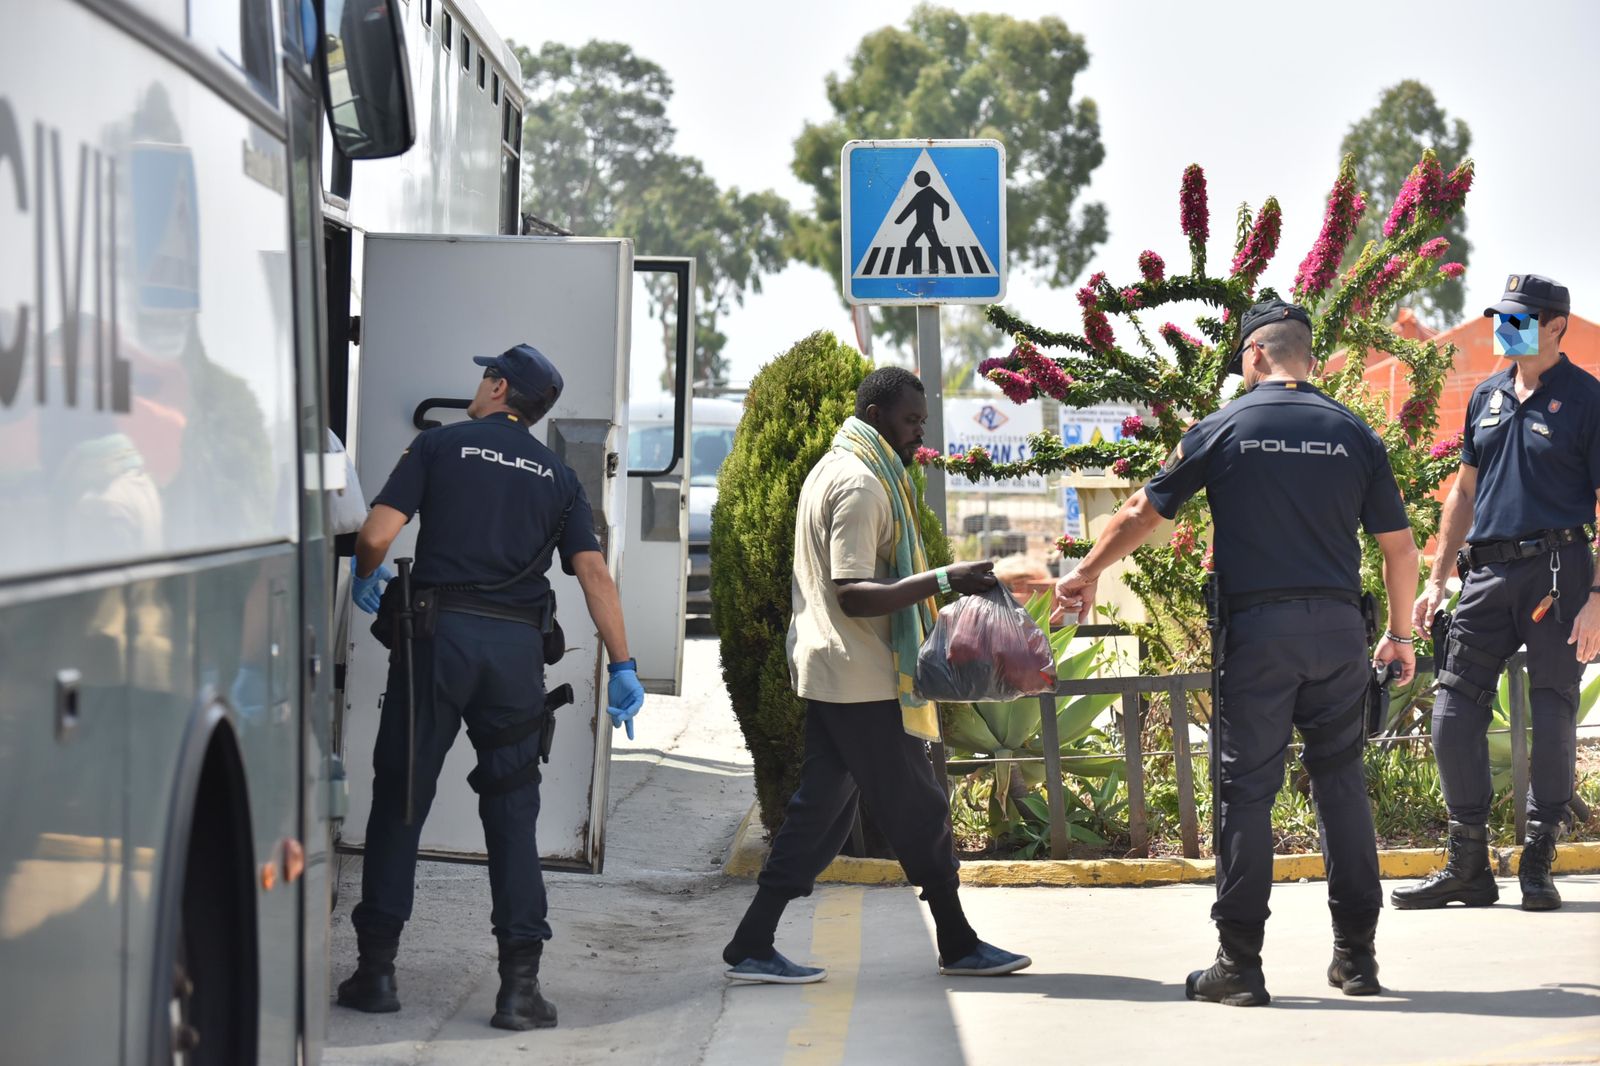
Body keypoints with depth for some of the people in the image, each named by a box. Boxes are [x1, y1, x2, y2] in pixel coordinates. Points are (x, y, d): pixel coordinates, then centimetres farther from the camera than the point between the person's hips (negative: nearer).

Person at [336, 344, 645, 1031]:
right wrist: (622, 666, 5)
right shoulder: (556, 476, 14)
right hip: (518, 646, 2)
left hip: (438, 634, -2)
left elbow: (377, 534, -5)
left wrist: (366, 576, 17)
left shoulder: (440, 445, 5)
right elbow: (594, 573, 4)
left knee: (401, 798, 7)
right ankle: (520, 984, -1)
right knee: (512, 811, 7)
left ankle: (377, 968, 8)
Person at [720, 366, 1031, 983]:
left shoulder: (832, 470, 17)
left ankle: (752, 949, 6)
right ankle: (958, 944, 8)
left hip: (826, 674, 10)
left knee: (820, 809, 9)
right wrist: (943, 581, -29)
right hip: (860, 679, -10)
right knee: (918, 808, -1)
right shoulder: (861, 484, -16)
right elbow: (854, 594, -24)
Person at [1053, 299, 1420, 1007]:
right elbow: (1399, 545, 10)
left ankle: (1240, 962, 0)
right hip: (1338, 628, 3)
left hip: (1255, 627, -3)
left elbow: (1143, 512, 7)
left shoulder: (1225, 429, 2)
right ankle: (1356, 954, 13)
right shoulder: (1353, 434, 8)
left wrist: (1086, 575, 22)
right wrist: (1400, 634, 23)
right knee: (1341, 781, 11)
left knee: (1245, 789, 0)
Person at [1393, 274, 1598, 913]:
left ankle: (1538, 868, 10)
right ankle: (1468, 868, 8)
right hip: (1488, 573, 6)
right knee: (1454, 712, 0)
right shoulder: (1487, 398, 15)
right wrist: (1437, 580, 16)